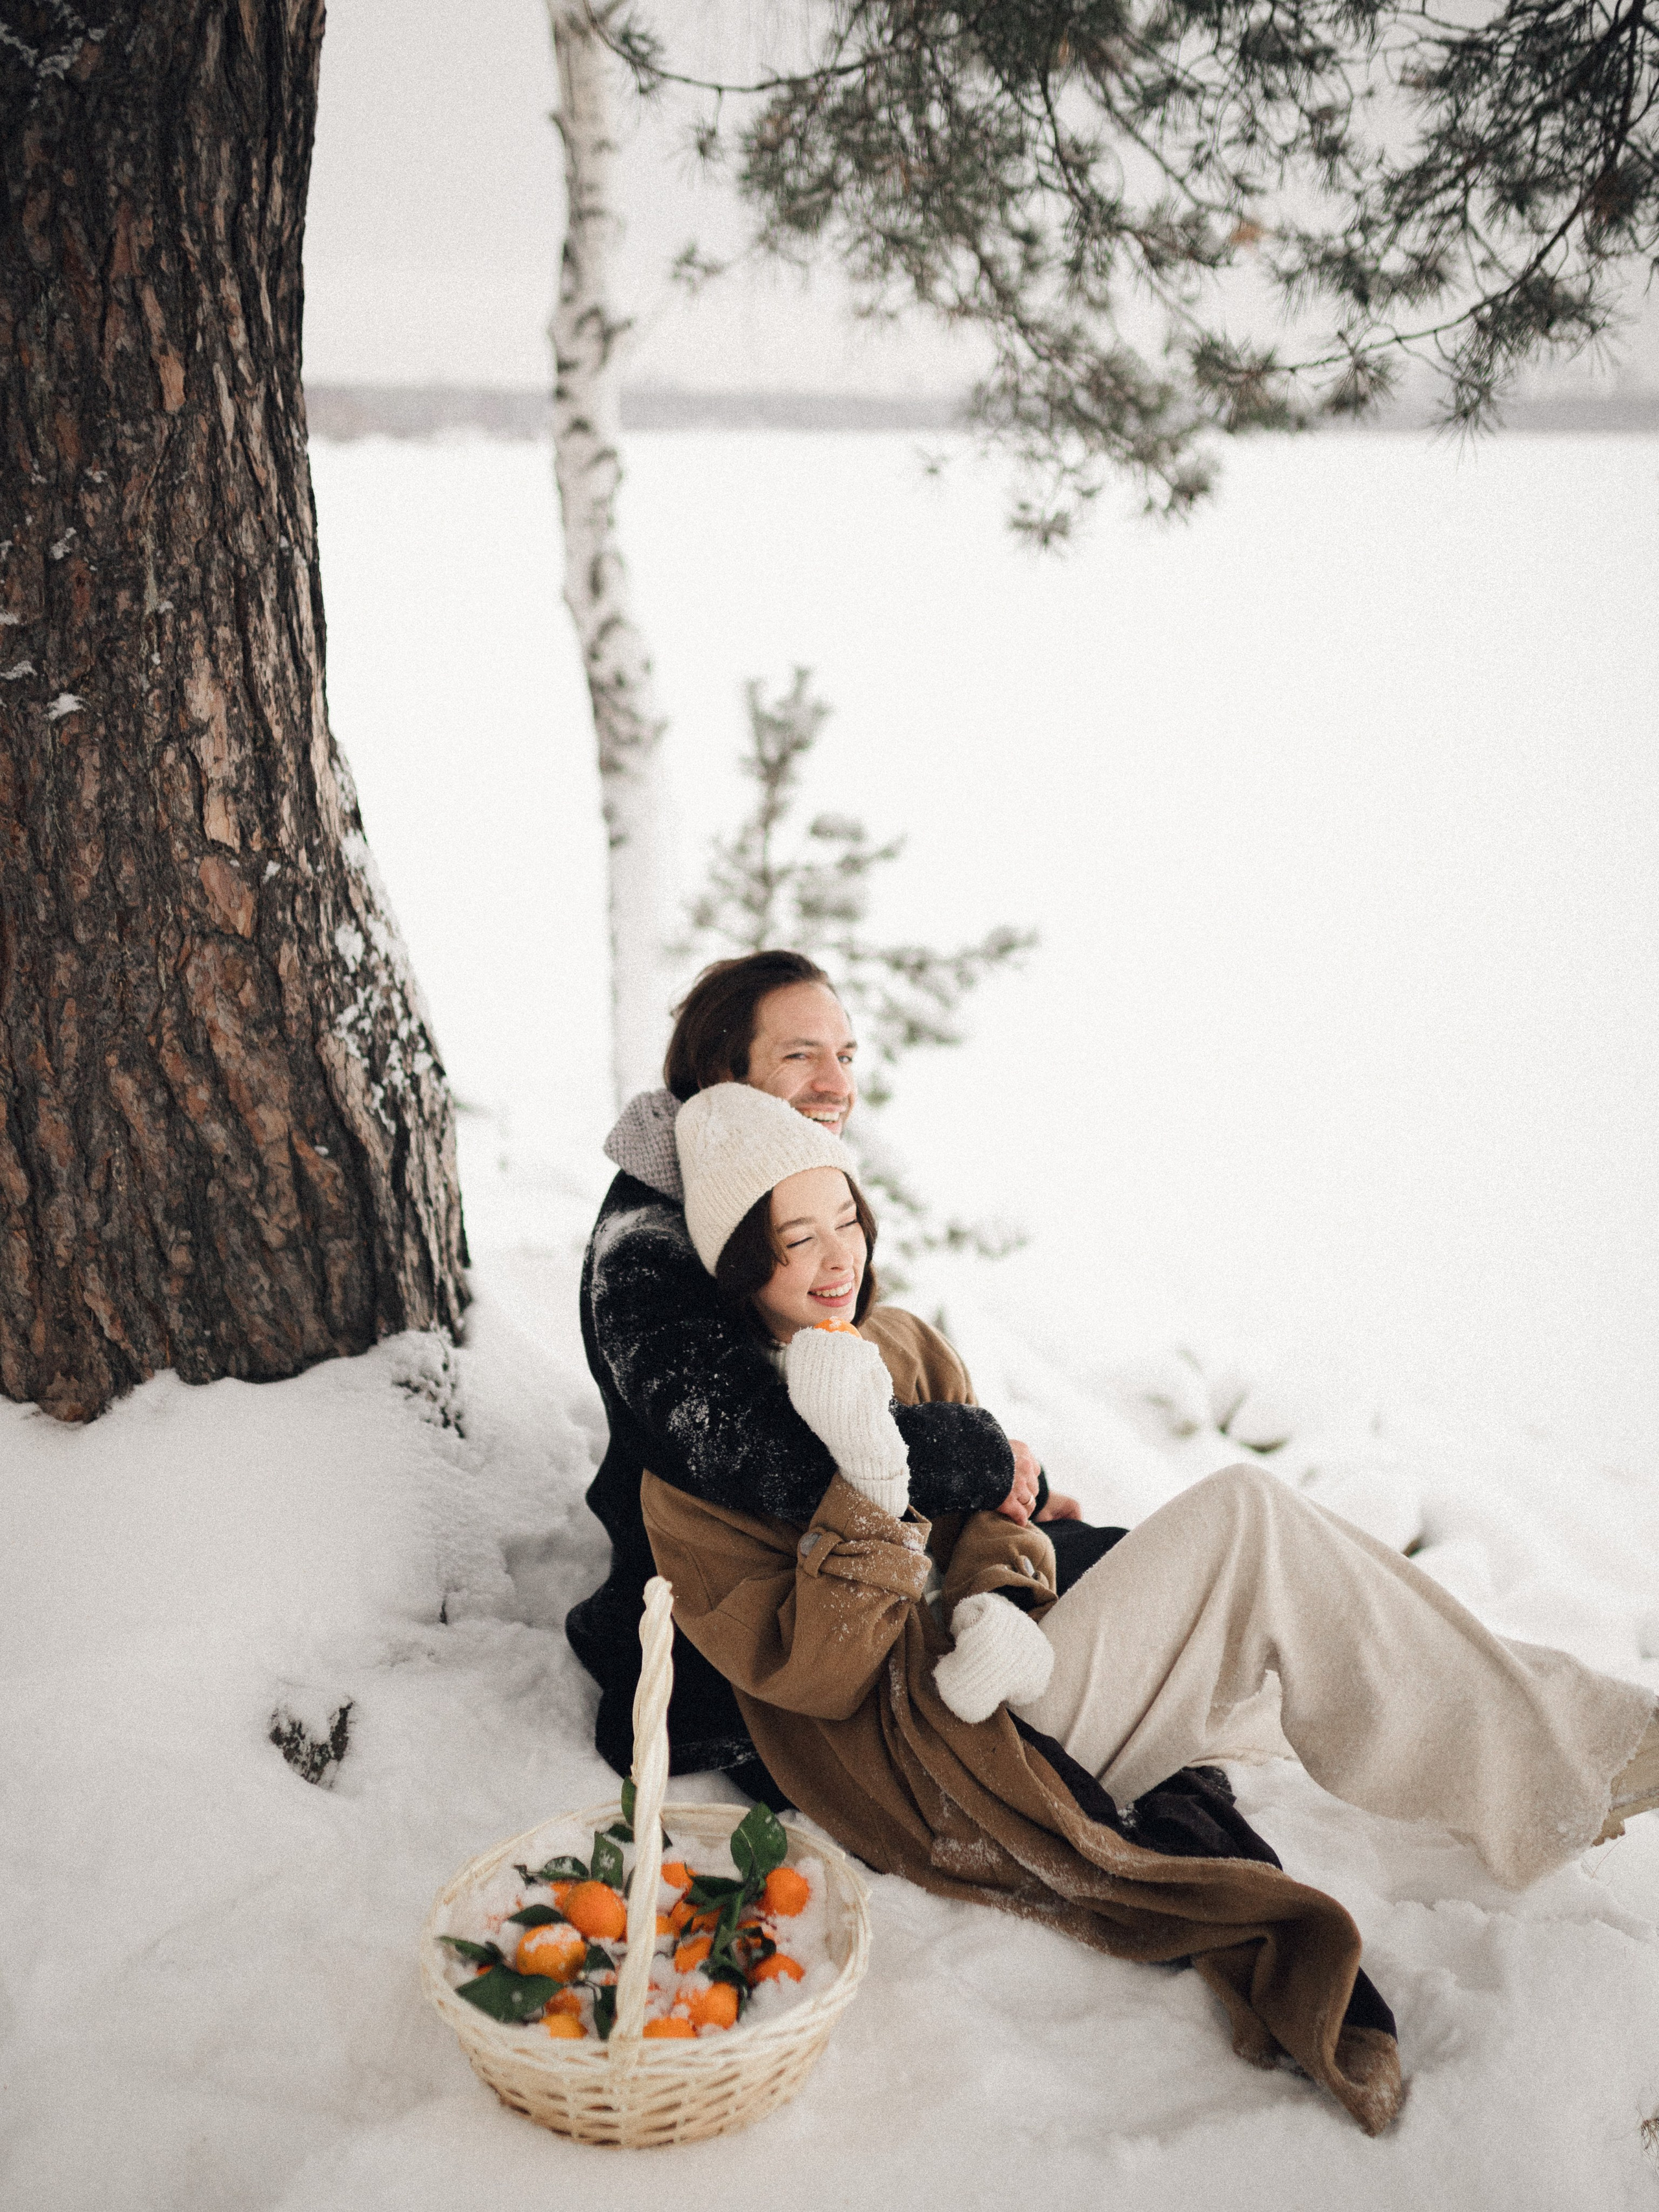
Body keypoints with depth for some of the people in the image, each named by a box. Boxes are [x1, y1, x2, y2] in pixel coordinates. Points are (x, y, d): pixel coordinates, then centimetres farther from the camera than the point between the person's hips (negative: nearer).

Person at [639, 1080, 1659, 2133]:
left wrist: (994, 1603, -14)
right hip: (938, 1763, -7)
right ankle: (1551, 1752, -13)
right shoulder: (693, 1473, -8)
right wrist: (868, 1489, -26)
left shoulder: (899, 1345, 11)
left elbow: (995, 1505, 9)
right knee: (1245, 1514, -20)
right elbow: (816, 1678, -13)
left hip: (990, 1676, 7)